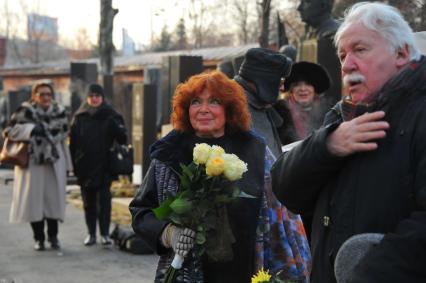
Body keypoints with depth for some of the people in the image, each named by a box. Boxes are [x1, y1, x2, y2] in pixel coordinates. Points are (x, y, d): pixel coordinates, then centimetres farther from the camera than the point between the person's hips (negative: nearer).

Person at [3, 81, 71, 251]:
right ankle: (38, 238, 11)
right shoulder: (25, 111, -4)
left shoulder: (59, 112, 9)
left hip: (54, 163, 3)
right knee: (34, 200, -1)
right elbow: (9, 130, -10)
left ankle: (53, 236, 16)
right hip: (31, 162, -3)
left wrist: (67, 165, 13)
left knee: (53, 199, 1)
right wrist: (31, 129, -23)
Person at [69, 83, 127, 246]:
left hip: (104, 168, -2)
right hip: (85, 168, 2)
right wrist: (74, 164, -1)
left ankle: (105, 234, -2)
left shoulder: (111, 116, 3)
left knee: (104, 200, -6)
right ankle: (91, 234, 15)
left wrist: (115, 126, -19)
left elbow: (123, 139, 0)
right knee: (88, 202, 8)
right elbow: (73, 142, 5)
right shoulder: (79, 117, 6)